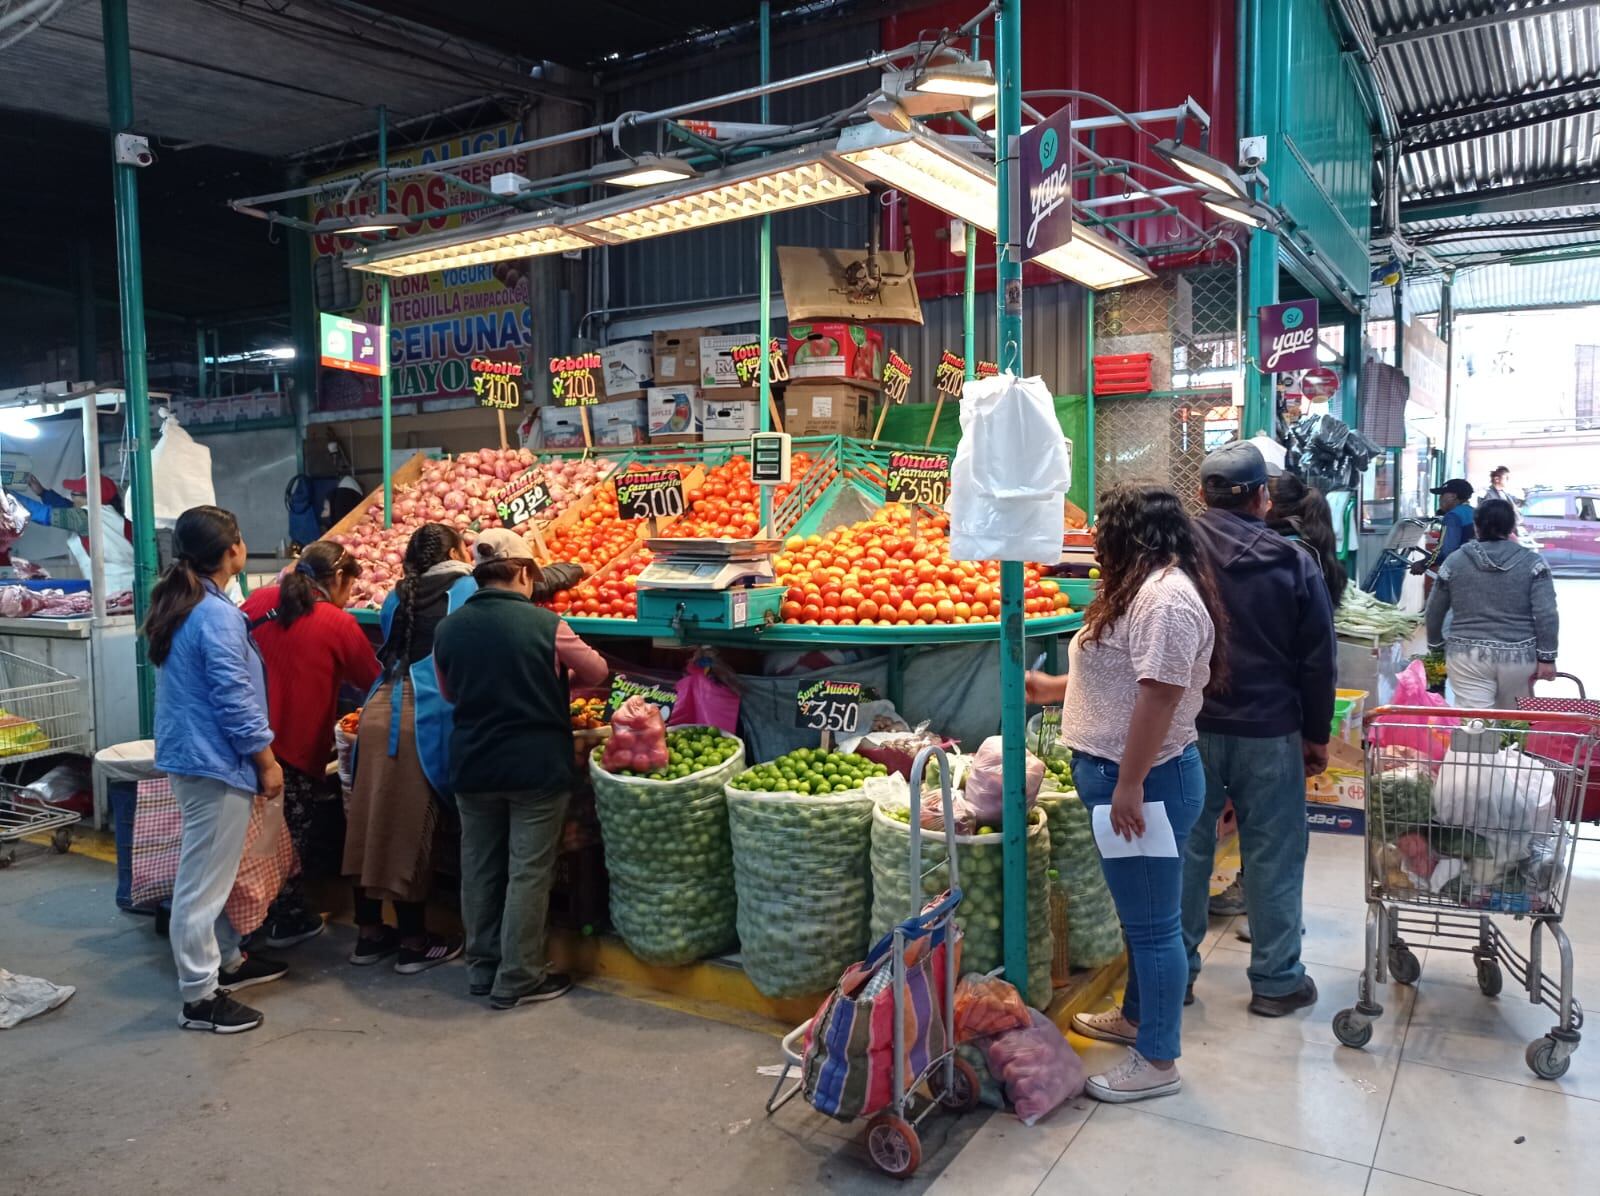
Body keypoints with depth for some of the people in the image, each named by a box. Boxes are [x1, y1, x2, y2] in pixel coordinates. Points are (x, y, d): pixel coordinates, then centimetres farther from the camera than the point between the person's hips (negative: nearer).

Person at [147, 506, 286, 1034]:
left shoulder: (176, 607, 8)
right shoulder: (218, 616, -20)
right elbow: (235, 702, -20)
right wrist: (267, 761, -12)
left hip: (188, 755, 10)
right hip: (216, 760, -10)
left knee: (210, 871, 21)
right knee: (204, 880, -2)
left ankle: (227, 960, 36)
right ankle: (200, 997, 7)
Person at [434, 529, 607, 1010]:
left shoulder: (449, 628, -2)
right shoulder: (543, 623, -13)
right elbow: (597, 672, 2)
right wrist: (557, 681, 22)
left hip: (472, 766, 4)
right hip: (537, 766, -4)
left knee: (479, 868, 16)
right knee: (528, 872, 5)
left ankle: (481, 969, 28)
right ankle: (517, 979, 12)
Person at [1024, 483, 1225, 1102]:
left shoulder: (1164, 595, -21)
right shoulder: (1147, 589, 14)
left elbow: (1160, 694, -26)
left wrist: (1129, 786, -25)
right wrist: (1050, 688, 27)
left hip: (1145, 783, -11)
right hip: (1124, 778, 11)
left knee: (1151, 922, 2)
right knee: (1142, 914, 23)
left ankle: (1157, 1061, 16)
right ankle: (1138, 1016, 40)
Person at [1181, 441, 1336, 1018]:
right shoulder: (1294, 563, -5)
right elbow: (1318, 660, 0)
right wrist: (1317, 735, 11)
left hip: (1189, 728, 1)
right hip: (1269, 732, -1)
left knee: (1187, 849, 10)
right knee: (1272, 855, 10)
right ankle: (1276, 981, 20)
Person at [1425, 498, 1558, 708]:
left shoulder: (1455, 561, 1)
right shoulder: (1532, 562, -1)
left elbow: (1434, 611, 7)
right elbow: (1546, 614, -7)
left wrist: (1436, 646, 20)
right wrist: (1547, 657, -3)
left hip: (1467, 657, -1)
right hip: (1518, 657, 1)